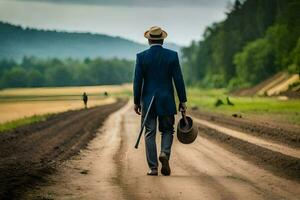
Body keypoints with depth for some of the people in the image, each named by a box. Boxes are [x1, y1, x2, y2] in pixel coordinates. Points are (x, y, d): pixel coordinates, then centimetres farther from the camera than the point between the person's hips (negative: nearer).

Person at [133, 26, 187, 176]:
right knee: (167, 130, 15)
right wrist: (182, 101, 3)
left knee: (150, 134, 5)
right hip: (167, 101, 0)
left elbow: (137, 81, -3)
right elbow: (178, 80, -3)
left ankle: (153, 168, 2)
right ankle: (165, 153, -12)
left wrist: (136, 102, 5)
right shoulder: (172, 55, -2)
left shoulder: (141, 57, -4)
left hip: (148, 102, 0)